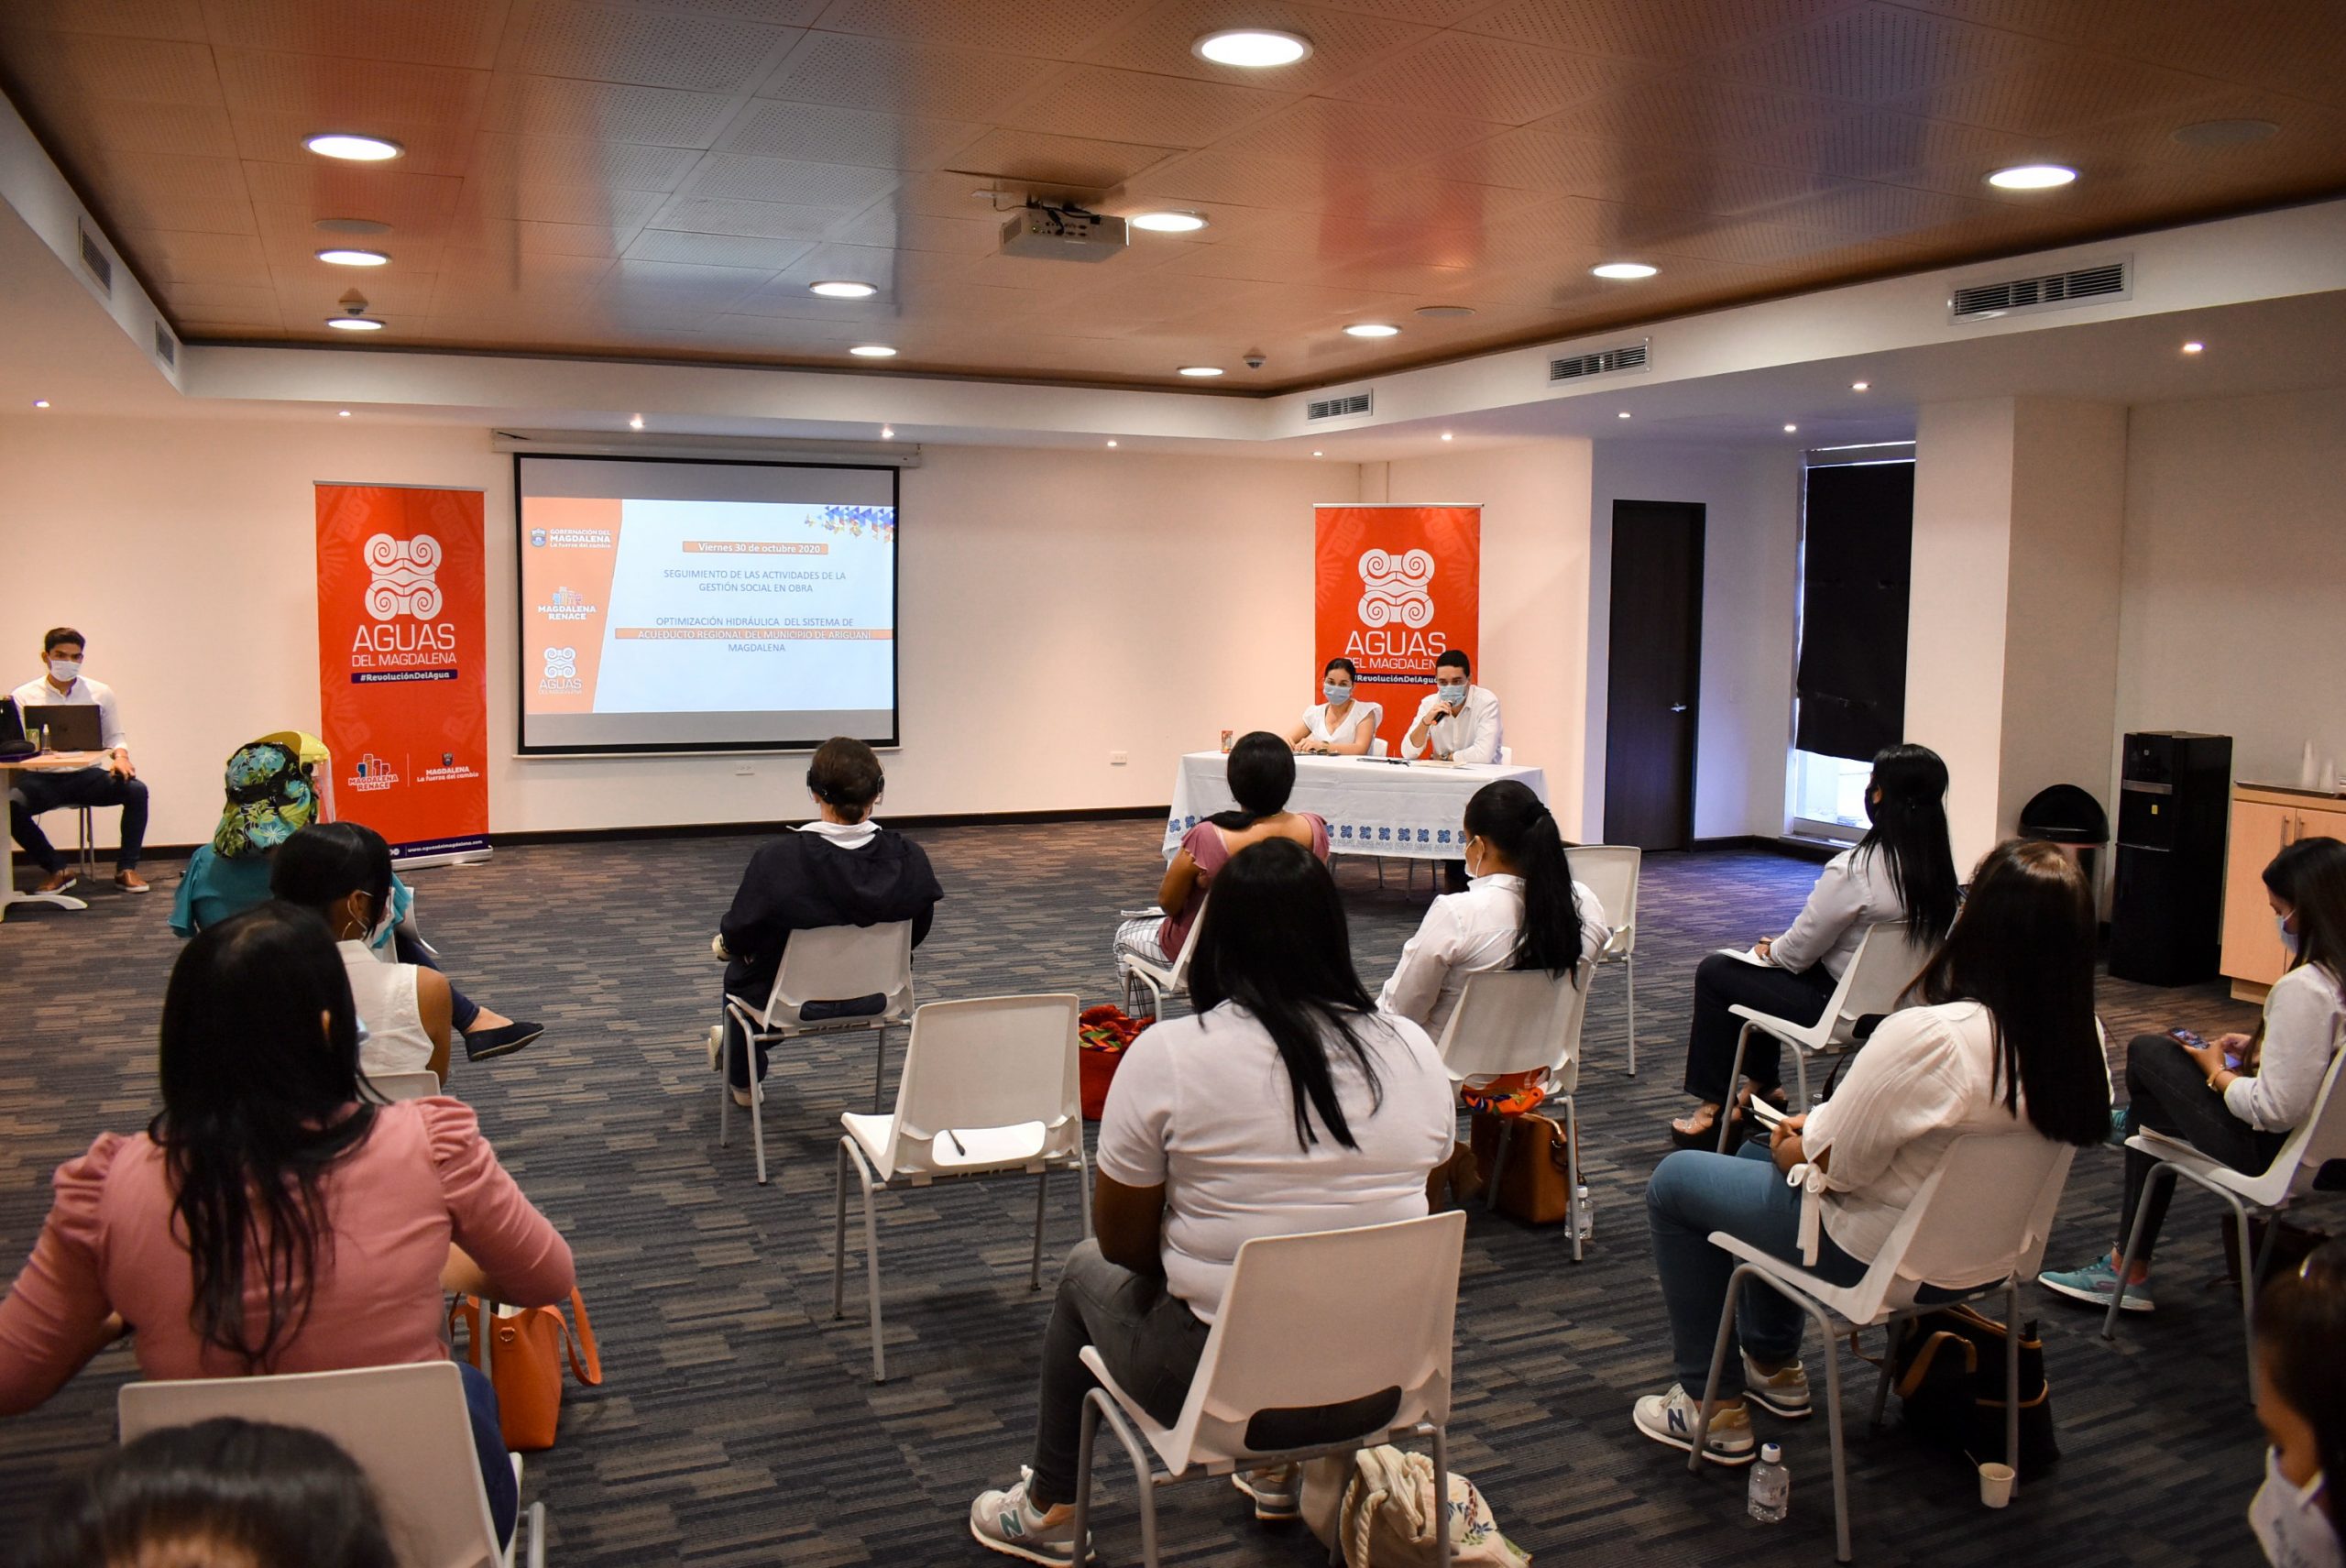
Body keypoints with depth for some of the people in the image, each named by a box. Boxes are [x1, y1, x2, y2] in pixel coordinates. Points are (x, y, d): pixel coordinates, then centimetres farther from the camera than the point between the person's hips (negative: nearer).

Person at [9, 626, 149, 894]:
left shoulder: (100, 693, 9)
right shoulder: (24, 696, 4)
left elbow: (115, 736, 12)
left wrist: (120, 756, -10)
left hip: (87, 775, 1)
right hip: (42, 778, -1)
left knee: (136, 790, -26)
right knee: (11, 804, -31)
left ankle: (126, 869, -11)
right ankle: (58, 869, -9)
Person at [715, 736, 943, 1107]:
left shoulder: (778, 857, -30)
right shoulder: (910, 858, -21)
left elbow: (739, 938, -16)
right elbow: (915, 935, -4)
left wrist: (722, 943, 9)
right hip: (873, 997, 4)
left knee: (739, 971, 34)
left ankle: (743, 1081, 57)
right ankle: (733, 1046, 61)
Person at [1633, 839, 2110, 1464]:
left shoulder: (1928, 1037, -34)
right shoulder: (2084, 1039, -9)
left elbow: (1834, 1166, -23)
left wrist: (1793, 1148, -1)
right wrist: (1820, 1125, 4)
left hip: (1879, 1258, -8)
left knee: (1674, 1181, 12)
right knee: (1761, 1153, 29)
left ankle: (1712, 1404, 19)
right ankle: (1775, 1367, 40)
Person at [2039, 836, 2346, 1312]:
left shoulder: (2303, 990, -28)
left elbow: (2277, 1110, -27)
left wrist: (2216, 1070, -10)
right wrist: (2260, 1052, 10)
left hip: (2275, 1153, -9)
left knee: (2147, 1053, 6)